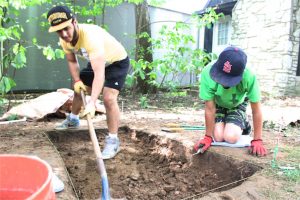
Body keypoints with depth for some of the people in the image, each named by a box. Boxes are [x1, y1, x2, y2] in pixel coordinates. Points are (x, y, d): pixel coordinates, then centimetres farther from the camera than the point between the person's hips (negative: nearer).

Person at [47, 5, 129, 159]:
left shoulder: (91, 36, -41)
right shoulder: (64, 40, -16)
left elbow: (99, 73, -48)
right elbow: (72, 61, 4)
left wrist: (92, 103, -55)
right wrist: (77, 81, -11)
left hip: (117, 61, -8)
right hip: (96, 62, 8)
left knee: (109, 98, -24)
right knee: (79, 89, 18)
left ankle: (113, 140, -9)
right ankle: (73, 119, 46)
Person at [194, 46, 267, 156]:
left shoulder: (249, 77, -39)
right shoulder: (207, 72, -38)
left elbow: (256, 110, -24)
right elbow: (210, 108, -27)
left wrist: (257, 140, -21)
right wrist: (208, 137, -20)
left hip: (237, 104, -1)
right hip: (218, 104, 1)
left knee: (230, 137, -21)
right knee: (218, 136, -17)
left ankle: (243, 124, 14)